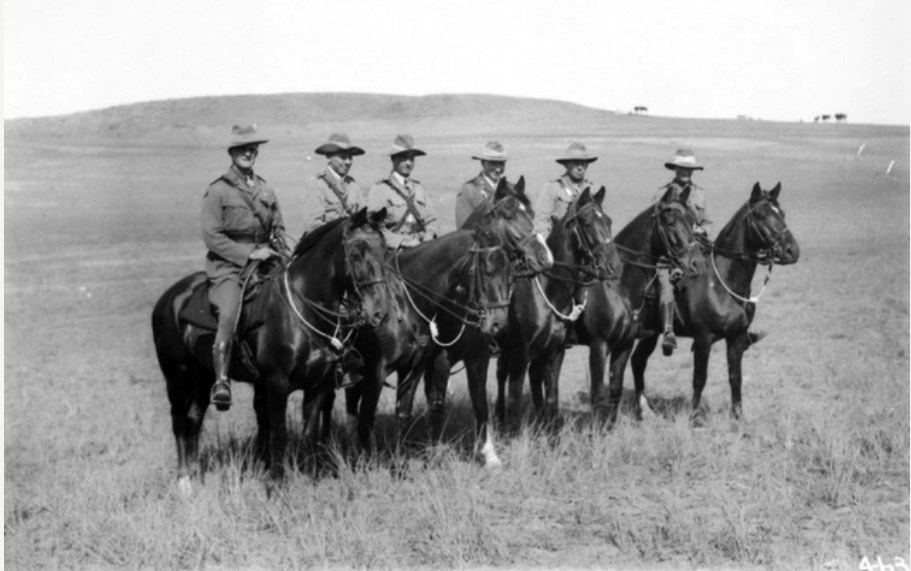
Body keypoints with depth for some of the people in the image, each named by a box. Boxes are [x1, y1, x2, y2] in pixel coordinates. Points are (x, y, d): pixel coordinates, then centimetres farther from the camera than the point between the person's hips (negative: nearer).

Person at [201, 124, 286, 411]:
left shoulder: (265, 189, 16)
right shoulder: (217, 190, -2)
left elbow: (278, 228, 25)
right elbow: (211, 236, -9)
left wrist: (276, 252, 4)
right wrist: (249, 254, -14)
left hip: (263, 261, 6)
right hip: (227, 265, -6)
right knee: (229, 314, -28)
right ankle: (221, 381, -30)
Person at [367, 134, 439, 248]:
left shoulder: (418, 188, 19)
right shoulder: (379, 189, 2)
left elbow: (430, 219, 20)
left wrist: (427, 237, -2)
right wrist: (403, 242, -14)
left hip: (420, 246, 5)